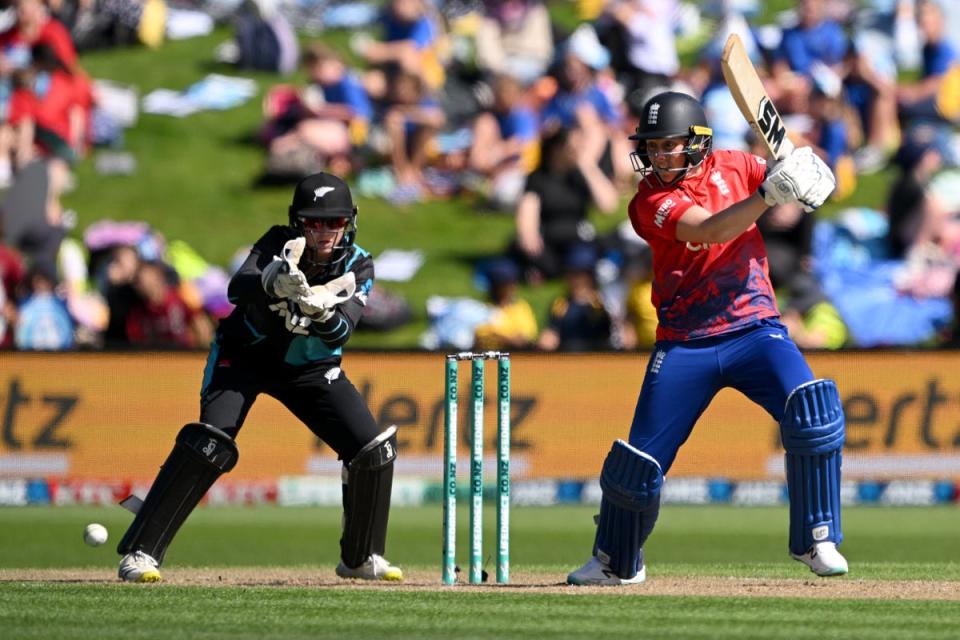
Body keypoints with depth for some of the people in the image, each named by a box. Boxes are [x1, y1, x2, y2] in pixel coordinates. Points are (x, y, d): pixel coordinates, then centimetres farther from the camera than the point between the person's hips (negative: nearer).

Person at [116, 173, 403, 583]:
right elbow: (236, 288, -39)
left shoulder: (357, 266, -14)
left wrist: (322, 312, -51)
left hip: (312, 367, 4)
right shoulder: (280, 244, -21)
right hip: (245, 354, -3)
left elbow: (340, 334, -29)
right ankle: (139, 553, -23)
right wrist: (273, 282, -59)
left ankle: (362, 557, 15)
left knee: (373, 449, -8)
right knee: (210, 444, -25)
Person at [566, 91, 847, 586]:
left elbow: (803, 183, 1)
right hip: (684, 344, -1)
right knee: (639, 461, -1)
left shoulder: (734, 168, 2)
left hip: (754, 328, 1)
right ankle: (615, 563, 25)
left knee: (814, 412, -23)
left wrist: (807, 173, -24)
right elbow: (712, 230, -26)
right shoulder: (649, 202, -10)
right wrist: (770, 194, -39)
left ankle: (816, 540, -10)